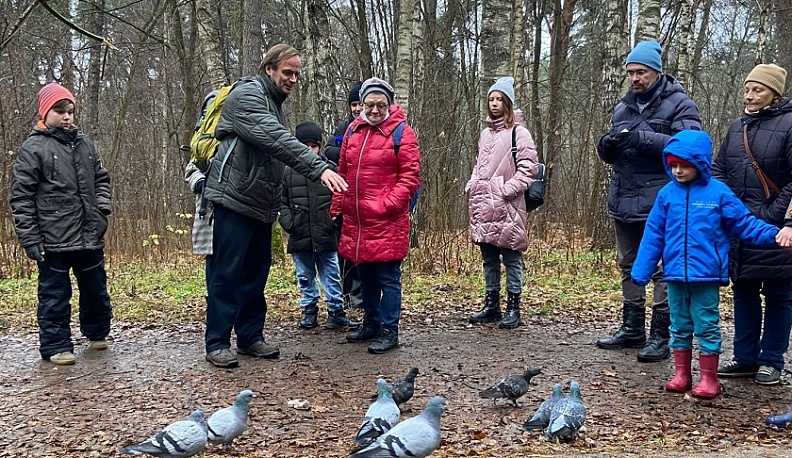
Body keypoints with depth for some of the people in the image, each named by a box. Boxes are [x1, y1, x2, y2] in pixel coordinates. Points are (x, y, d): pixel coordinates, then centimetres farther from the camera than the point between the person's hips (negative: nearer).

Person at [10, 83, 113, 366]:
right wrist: (30, 240, -11)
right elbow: (21, 199, -7)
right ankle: (56, 346, 13)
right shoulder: (33, 149, -6)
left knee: (96, 290, 17)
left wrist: (103, 206, 5)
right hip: (54, 241, -5)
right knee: (55, 296, 3)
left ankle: (97, 333, 35)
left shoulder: (84, 144, 10)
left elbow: (101, 178, 23)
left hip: (91, 236, 6)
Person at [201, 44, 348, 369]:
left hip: (260, 207, 9)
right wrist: (320, 168, -33)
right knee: (226, 274, -4)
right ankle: (217, 343, 3)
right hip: (233, 201, -9)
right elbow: (278, 141, -26)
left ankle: (251, 337, 20)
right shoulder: (247, 96, -11)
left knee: (256, 274, 11)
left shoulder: (274, 104, 20)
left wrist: (275, 205, 16)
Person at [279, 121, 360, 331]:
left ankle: (336, 312, 14)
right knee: (305, 277, 13)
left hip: (326, 236, -1)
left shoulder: (330, 169, 0)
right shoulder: (288, 172, 2)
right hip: (300, 237, 1)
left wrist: (335, 221, -8)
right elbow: (281, 202, 4)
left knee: (331, 276, 6)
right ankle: (309, 311, 25)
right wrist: (289, 223, -7)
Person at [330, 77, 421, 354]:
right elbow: (343, 172, 17)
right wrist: (337, 207, 13)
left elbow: (410, 177, -9)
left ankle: (389, 331, 8)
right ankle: (371, 324, 30)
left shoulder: (402, 132, -5)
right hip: (356, 220, 6)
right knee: (366, 275, 16)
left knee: (388, 277, -1)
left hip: (387, 221, -6)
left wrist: (387, 204, -16)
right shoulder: (353, 131, 11)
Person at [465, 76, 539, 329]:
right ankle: (491, 305, 21)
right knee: (489, 259, 12)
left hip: (506, 207, -7)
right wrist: (471, 185, 11)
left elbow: (528, 167, -10)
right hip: (482, 206, 7)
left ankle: (513, 308, 7)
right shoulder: (485, 133, 17)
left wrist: (507, 189, -16)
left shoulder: (518, 133, -4)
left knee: (511, 259, 0)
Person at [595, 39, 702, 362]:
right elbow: (610, 156, 18)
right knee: (630, 268, 15)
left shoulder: (679, 104, -5)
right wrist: (606, 146, -6)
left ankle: (661, 337, 6)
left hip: (660, 204, -7)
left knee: (663, 271, -1)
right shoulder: (623, 107, 15)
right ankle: (632, 330, 27)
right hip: (625, 202, 7)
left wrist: (643, 138, -27)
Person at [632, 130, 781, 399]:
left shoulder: (718, 193, -5)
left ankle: (709, 379, 15)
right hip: (675, 274, 3)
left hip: (706, 275, -3)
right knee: (680, 326, 13)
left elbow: (744, 224, -1)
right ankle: (681, 375, 25)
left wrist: (773, 235, -17)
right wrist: (641, 271, 3)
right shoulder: (667, 194, 2)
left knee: (707, 326, 4)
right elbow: (653, 236, 5)